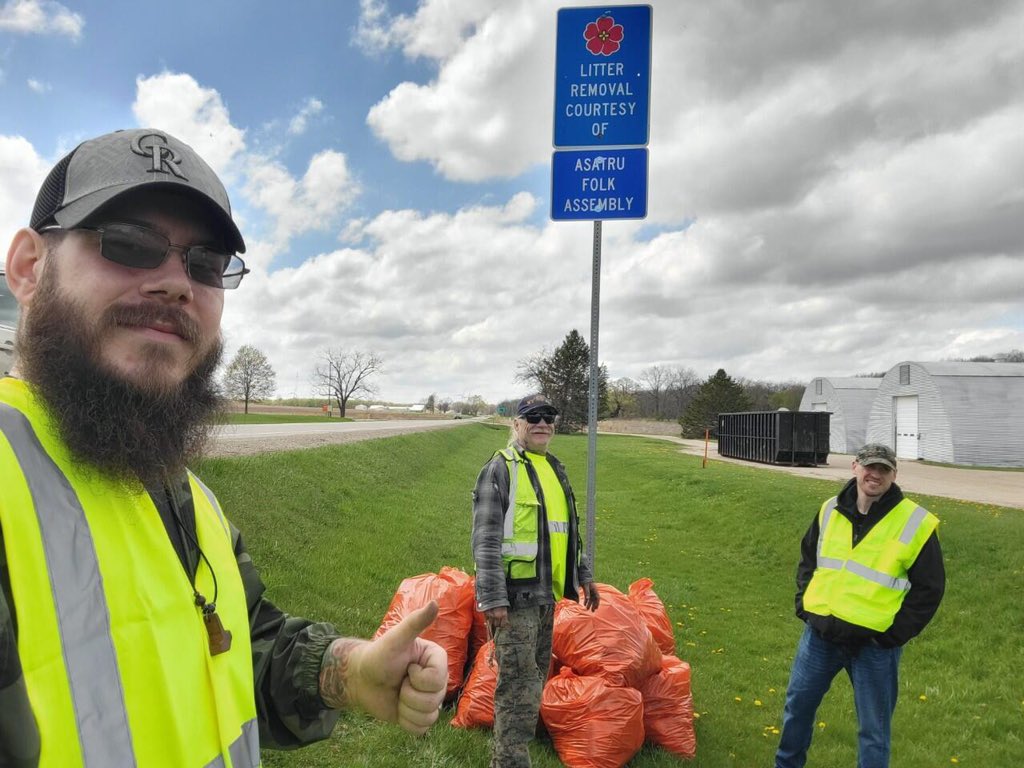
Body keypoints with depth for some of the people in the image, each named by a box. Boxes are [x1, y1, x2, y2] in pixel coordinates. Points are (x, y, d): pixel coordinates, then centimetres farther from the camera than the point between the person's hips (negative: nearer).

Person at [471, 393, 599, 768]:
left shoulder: (555, 468, 14)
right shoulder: (501, 468, -11)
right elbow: (486, 539, -16)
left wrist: (584, 575, 21)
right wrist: (493, 600, -20)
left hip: (546, 594, 8)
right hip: (515, 595, -8)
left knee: (534, 679, 17)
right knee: (519, 685, -5)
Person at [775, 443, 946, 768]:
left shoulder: (916, 524, -10)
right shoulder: (831, 510, 3)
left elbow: (929, 587, -5)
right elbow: (808, 558, 17)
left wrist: (895, 634, -10)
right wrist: (803, 604, 6)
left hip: (874, 644, -4)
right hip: (819, 634, 4)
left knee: (874, 729, 10)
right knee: (797, 704, 18)